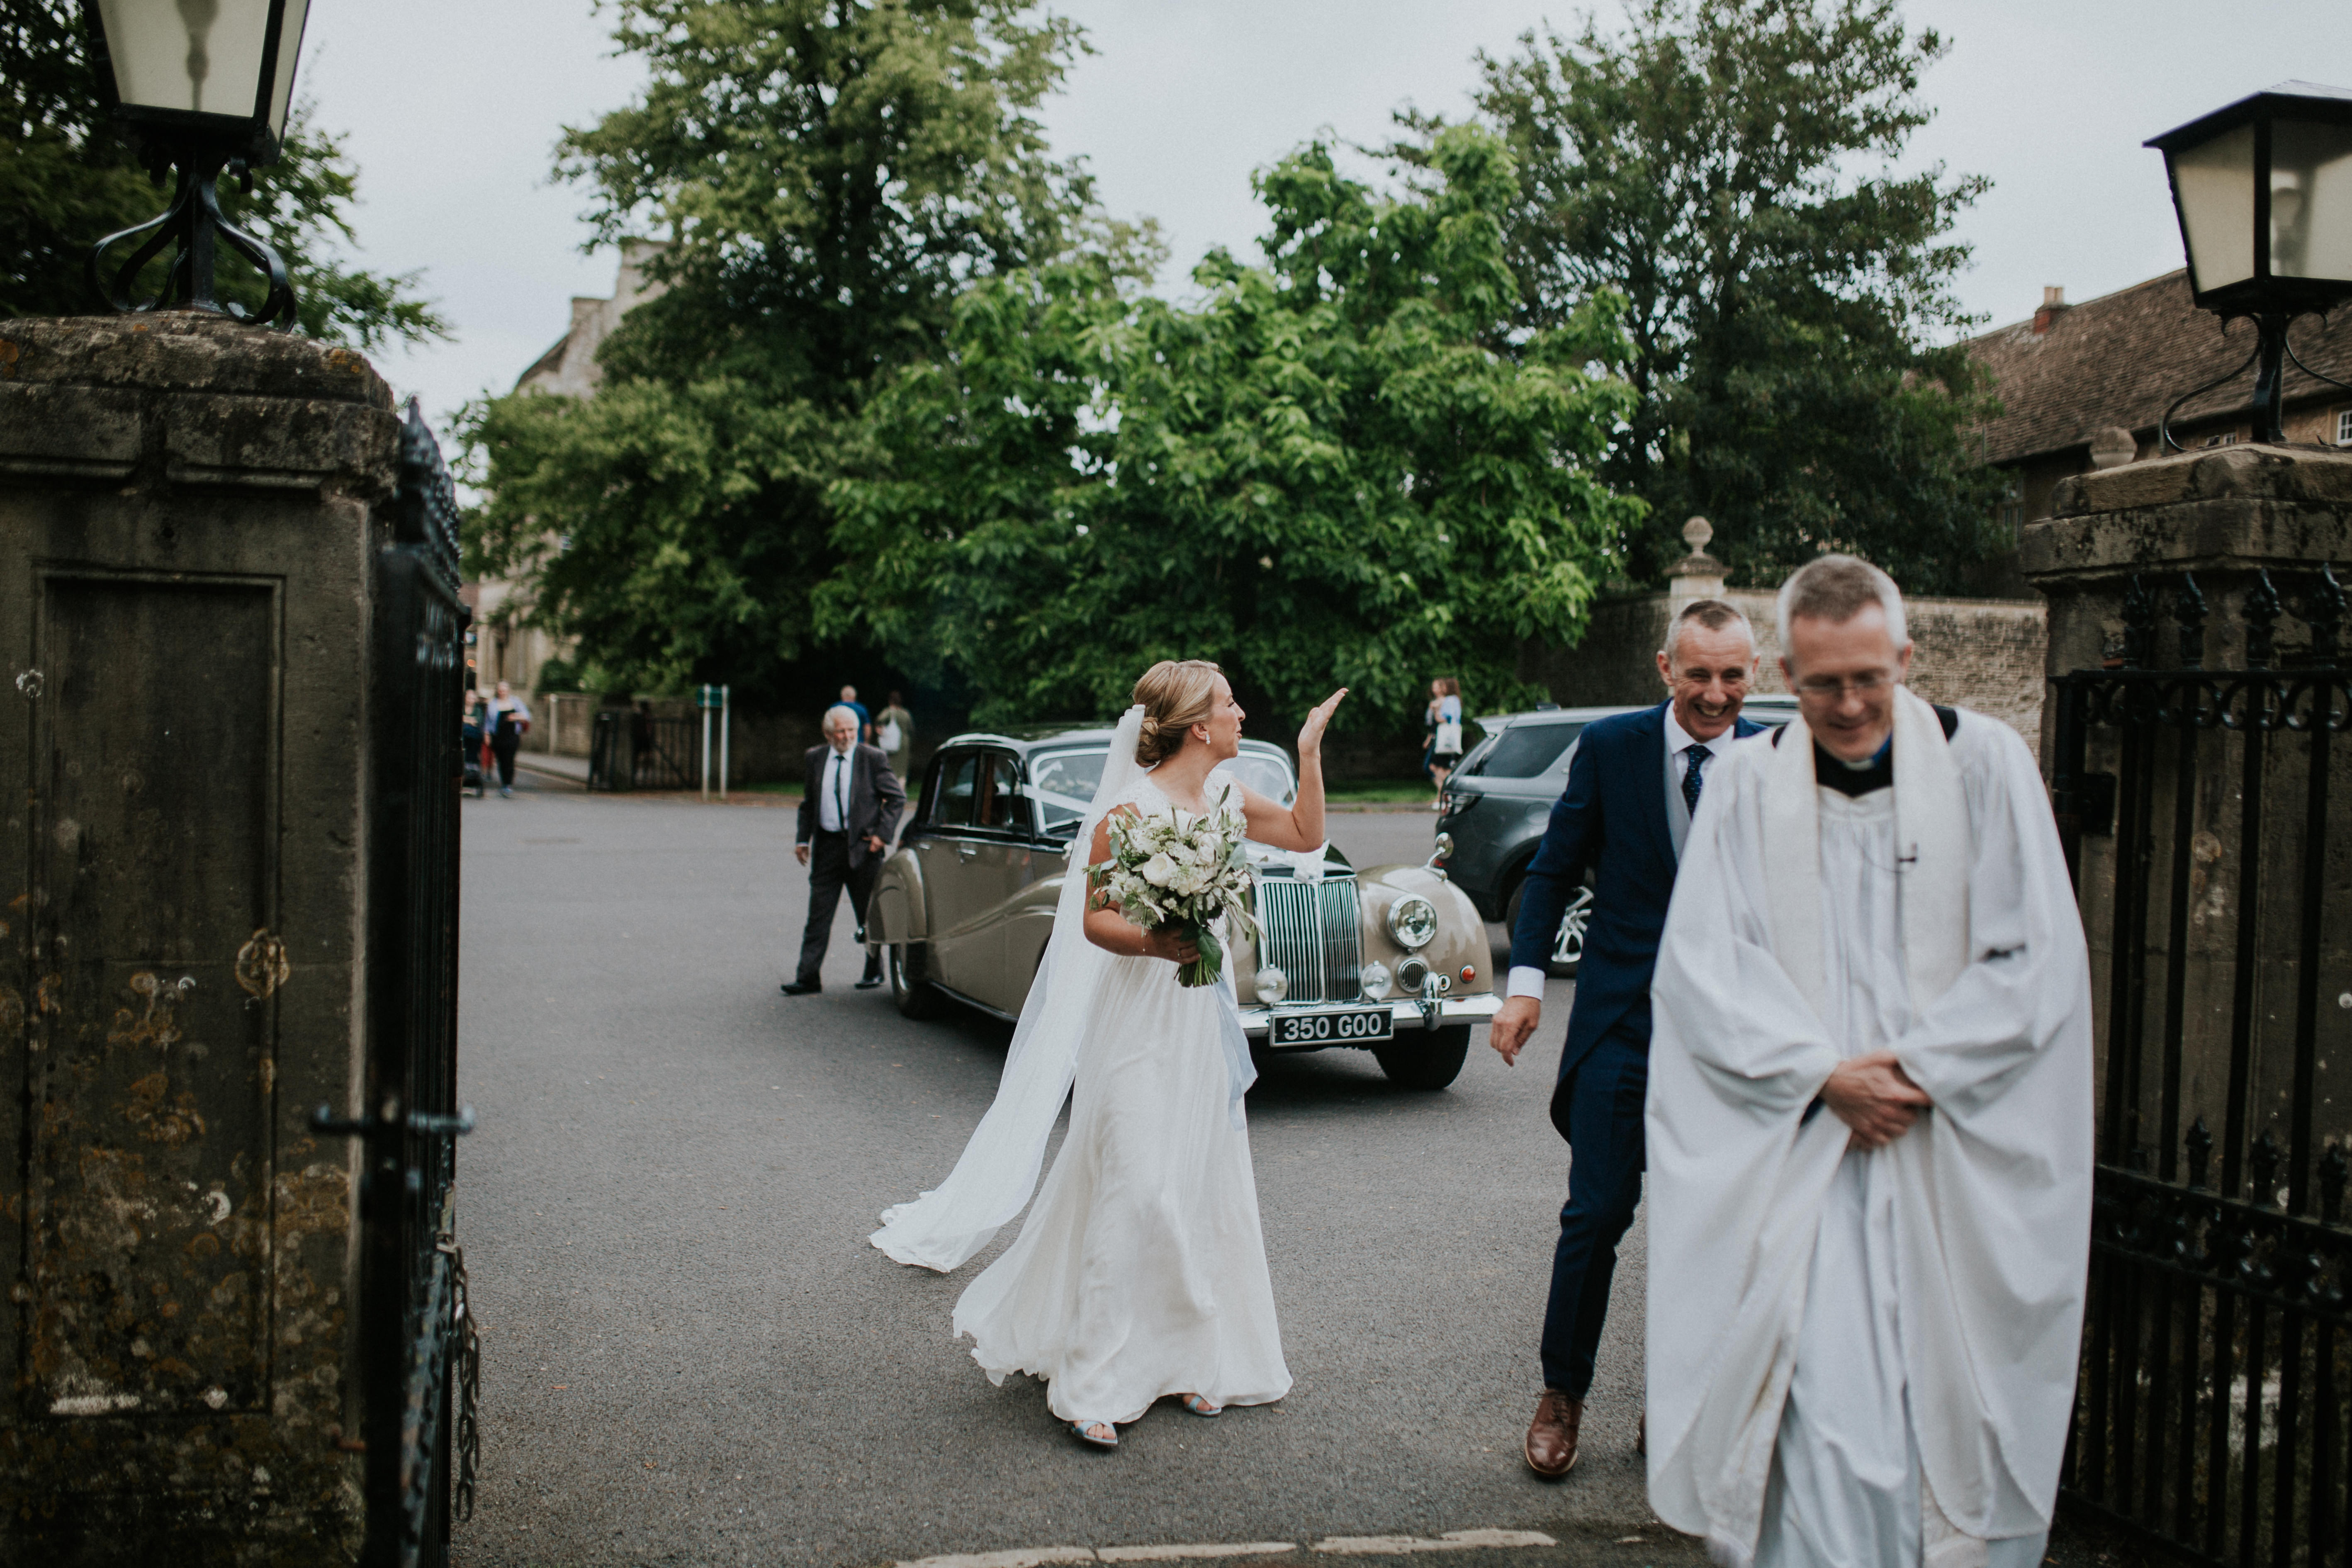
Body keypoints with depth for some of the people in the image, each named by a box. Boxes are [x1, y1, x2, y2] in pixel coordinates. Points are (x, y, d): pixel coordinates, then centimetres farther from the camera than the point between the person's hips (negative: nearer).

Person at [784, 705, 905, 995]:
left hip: (862, 846, -2)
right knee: (818, 915, 0)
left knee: (870, 916, 9)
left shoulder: (873, 758, -4)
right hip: (826, 846, 3)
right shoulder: (815, 758, 7)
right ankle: (808, 977, 2)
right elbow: (808, 804, 15)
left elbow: (897, 798, 0)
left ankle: (874, 972, 26)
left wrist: (882, 834, -9)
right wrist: (803, 839, 5)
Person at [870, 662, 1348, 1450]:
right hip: (1138, 1019, -7)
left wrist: (1310, 750, 11)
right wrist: (1151, 942, -29)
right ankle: (1093, 1382, 1)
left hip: (1204, 1015, 8)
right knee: (1136, 1192, -9)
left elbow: (1307, 835, 20)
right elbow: (1095, 920, -12)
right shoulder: (1130, 810, -15)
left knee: (1206, 1188, 10)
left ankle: (1186, 1358, 22)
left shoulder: (1227, 797, 7)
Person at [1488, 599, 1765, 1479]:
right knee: (1597, 1214, 0)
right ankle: (1563, 1395, 19)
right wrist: (1526, 982, -5)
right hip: (1623, 1019, -1)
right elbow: (1555, 868, 3)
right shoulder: (1611, 747, -1)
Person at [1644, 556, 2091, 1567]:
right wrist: (1824, 1073, -12)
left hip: (1962, 1156, 0)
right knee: (1822, 1402, -5)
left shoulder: (1985, 764, 0)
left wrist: (1917, 1070, -11)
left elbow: (2039, 960, -3)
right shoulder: (1747, 784, 3)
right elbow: (1701, 964, -2)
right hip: (1802, 1147, 0)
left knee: (1954, 1400, 4)